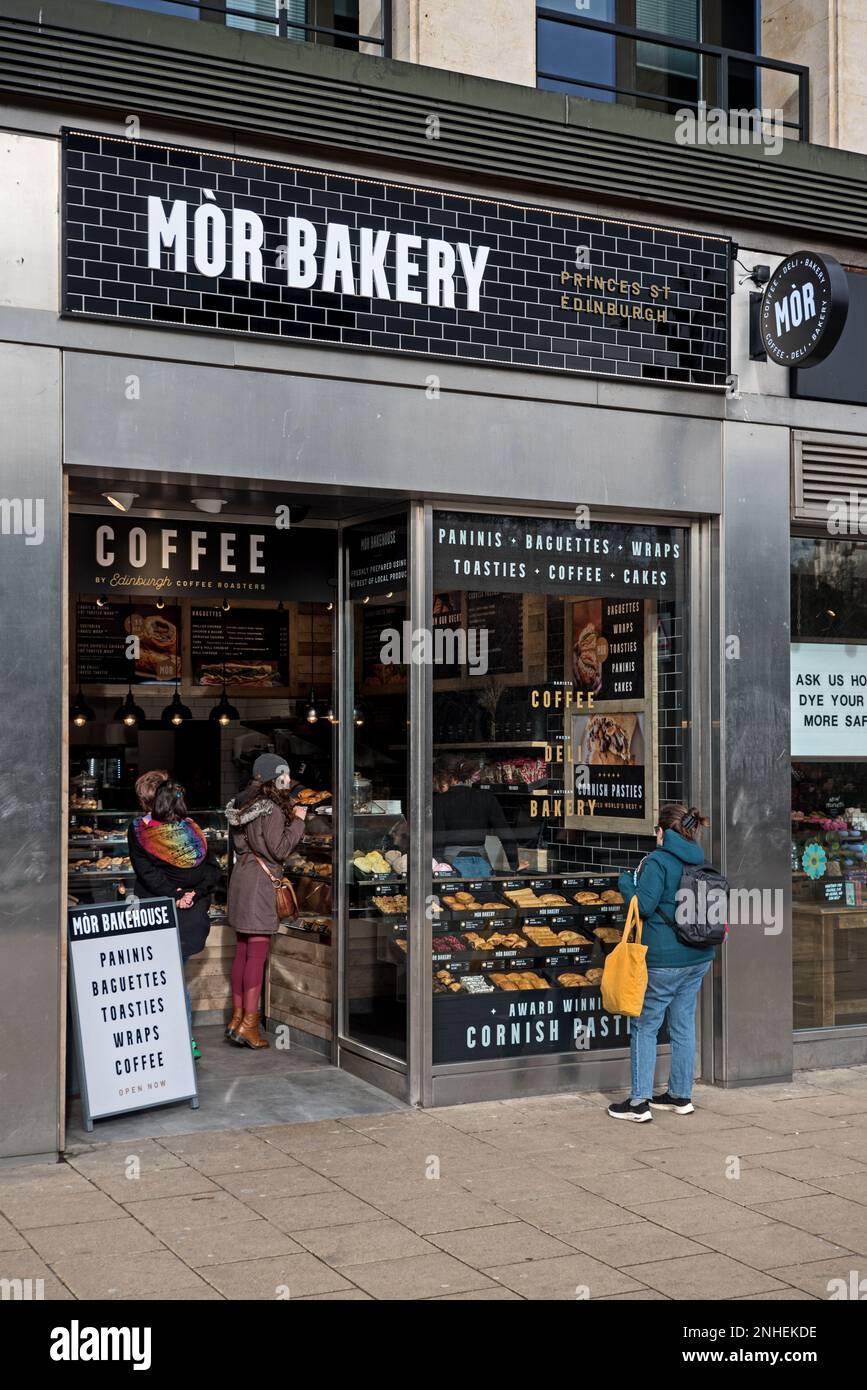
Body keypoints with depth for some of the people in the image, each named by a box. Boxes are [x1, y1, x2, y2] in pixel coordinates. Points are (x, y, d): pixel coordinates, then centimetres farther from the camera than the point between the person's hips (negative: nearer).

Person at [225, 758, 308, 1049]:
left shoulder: (244, 805, 11)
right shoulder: (273, 809, -15)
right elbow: (279, 850, -15)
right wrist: (297, 821, -8)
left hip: (241, 876, 9)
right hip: (261, 880, -9)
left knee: (243, 951, 13)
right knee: (258, 952, -6)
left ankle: (237, 1017, 18)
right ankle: (249, 1023, -6)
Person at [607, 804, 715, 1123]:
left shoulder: (658, 862, -14)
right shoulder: (701, 863, 9)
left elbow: (643, 906, -19)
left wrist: (626, 881, -3)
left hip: (664, 960, -7)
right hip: (699, 958, 7)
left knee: (644, 1027, 2)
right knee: (684, 1025, 15)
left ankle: (639, 1102, 2)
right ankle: (680, 1095, 23)